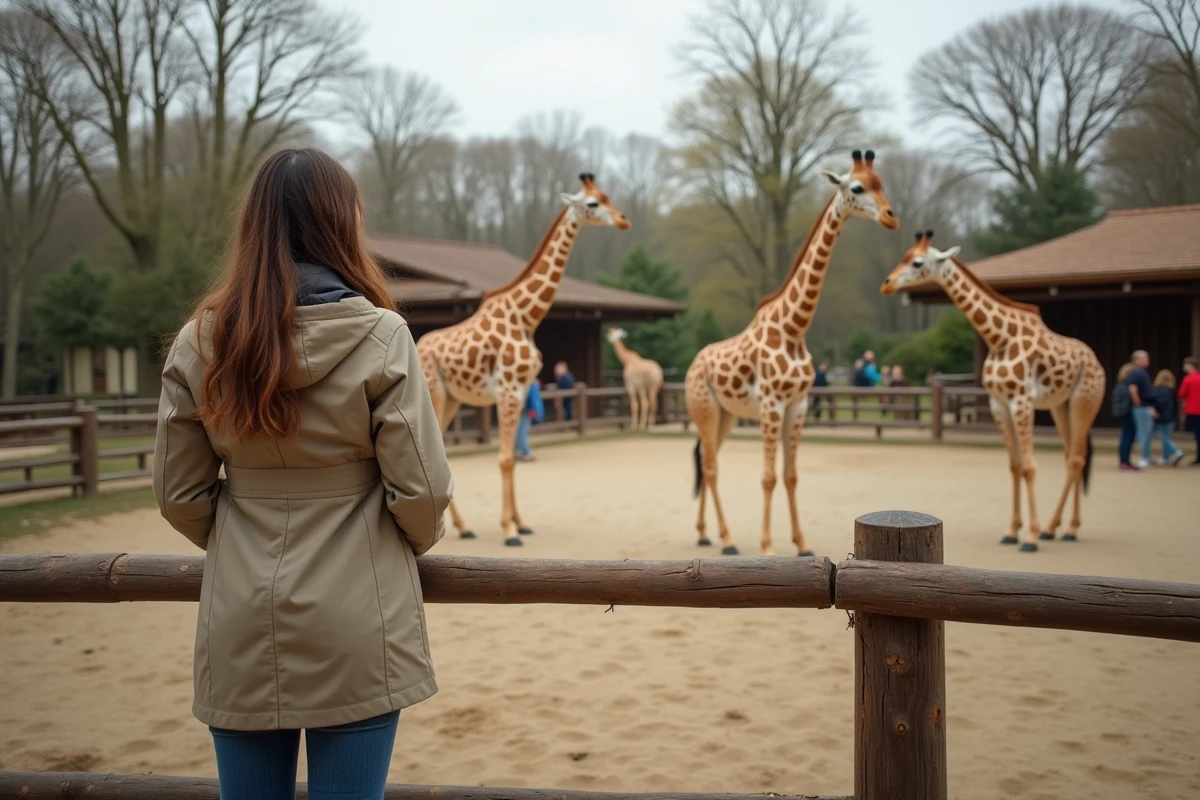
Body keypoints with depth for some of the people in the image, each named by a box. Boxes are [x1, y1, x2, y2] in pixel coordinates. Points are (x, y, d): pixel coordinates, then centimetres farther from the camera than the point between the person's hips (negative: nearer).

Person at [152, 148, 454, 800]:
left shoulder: (200, 342, -1)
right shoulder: (379, 336, -12)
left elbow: (179, 495, 5)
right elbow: (422, 489, -10)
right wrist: (414, 540, 11)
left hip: (239, 628, 3)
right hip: (354, 629, -3)